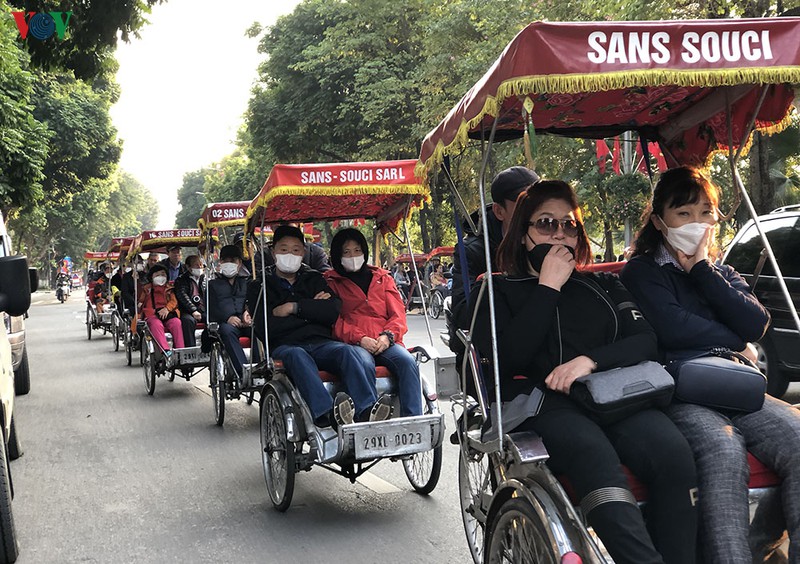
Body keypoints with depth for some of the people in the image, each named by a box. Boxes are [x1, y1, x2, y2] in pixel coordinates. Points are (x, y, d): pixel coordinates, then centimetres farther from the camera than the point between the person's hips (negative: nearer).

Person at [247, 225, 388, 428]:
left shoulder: (314, 279, 23)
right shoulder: (260, 286, 13)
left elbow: (334, 311, 4)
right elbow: (265, 329, -5)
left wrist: (294, 307, -4)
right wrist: (312, 308, 1)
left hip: (320, 343, 3)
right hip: (284, 346, -3)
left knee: (346, 350, -29)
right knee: (297, 355, -37)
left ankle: (366, 411, -48)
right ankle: (326, 414, -58)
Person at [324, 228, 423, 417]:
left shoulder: (383, 278, 25)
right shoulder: (331, 282, 16)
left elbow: (398, 314, 14)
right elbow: (335, 321, 3)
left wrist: (387, 336, -8)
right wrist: (360, 339, -15)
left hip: (385, 343, 3)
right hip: (353, 344, -3)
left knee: (407, 361, -29)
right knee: (365, 364, -37)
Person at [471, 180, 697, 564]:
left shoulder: (603, 286, 27)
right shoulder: (498, 292, 17)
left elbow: (647, 340, 11)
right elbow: (506, 360, -2)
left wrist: (590, 359, -9)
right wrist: (548, 287, 2)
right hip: (542, 402, -3)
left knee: (672, 451, -31)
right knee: (593, 453, -38)